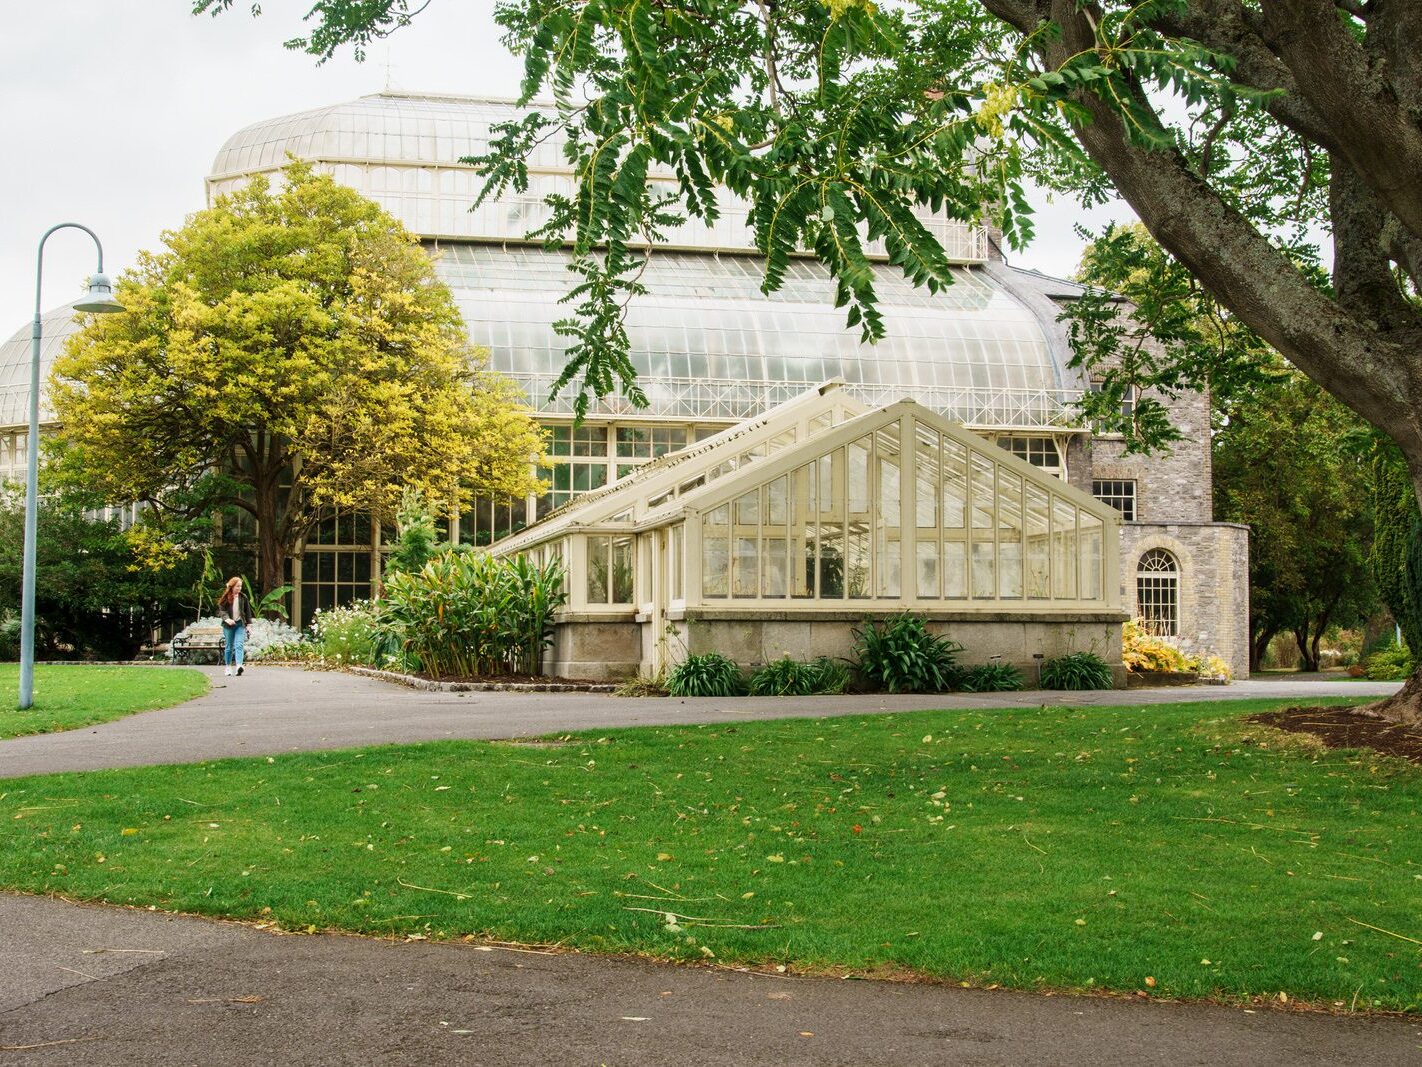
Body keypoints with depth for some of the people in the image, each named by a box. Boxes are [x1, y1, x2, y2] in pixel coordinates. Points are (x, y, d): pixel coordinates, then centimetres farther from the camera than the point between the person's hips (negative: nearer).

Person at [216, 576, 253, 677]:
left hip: (240, 624, 1)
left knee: (239, 645, -14)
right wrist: (227, 619, -23)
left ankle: (239, 665, -28)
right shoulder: (226, 597, 0)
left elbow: (247, 611, 13)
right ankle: (227, 667, 20)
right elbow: (221, 610, -5)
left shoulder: (243, 597, 7)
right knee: (229, 646, 7)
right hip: (228, 625, -1)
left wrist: (249, 623, 10)